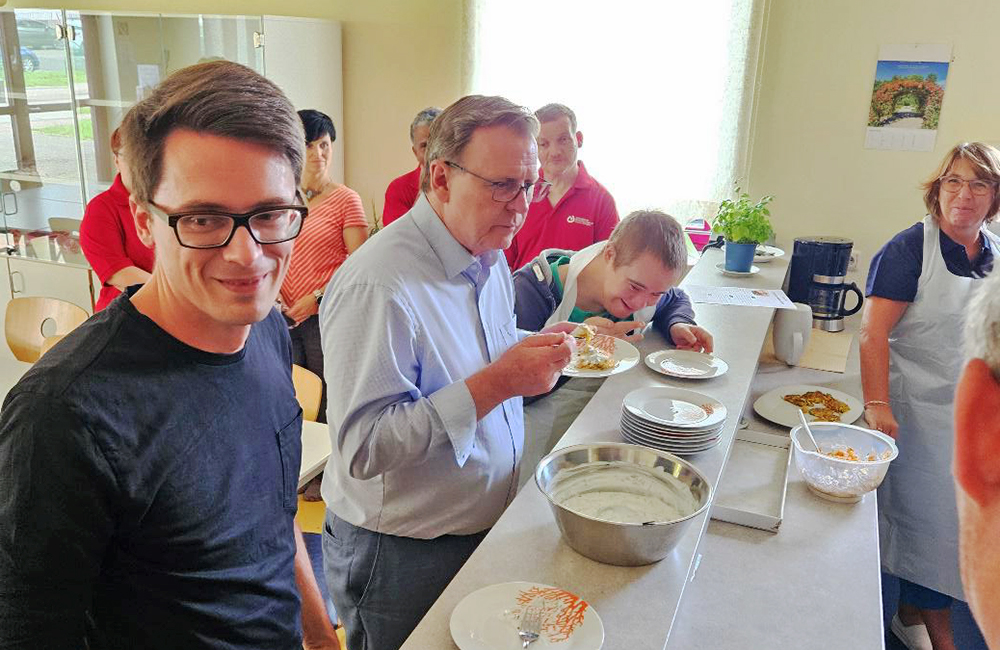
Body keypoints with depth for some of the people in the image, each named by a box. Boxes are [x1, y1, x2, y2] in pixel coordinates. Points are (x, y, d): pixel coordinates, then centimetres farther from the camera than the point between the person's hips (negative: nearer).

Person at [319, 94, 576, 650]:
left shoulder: (488, 255, 3)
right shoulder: (377, 286, -27)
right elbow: (362, 448, -31)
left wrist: (537, 351, -5)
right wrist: (496, 384, -34)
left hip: (488, 526, 8)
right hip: (400, 556, -8)